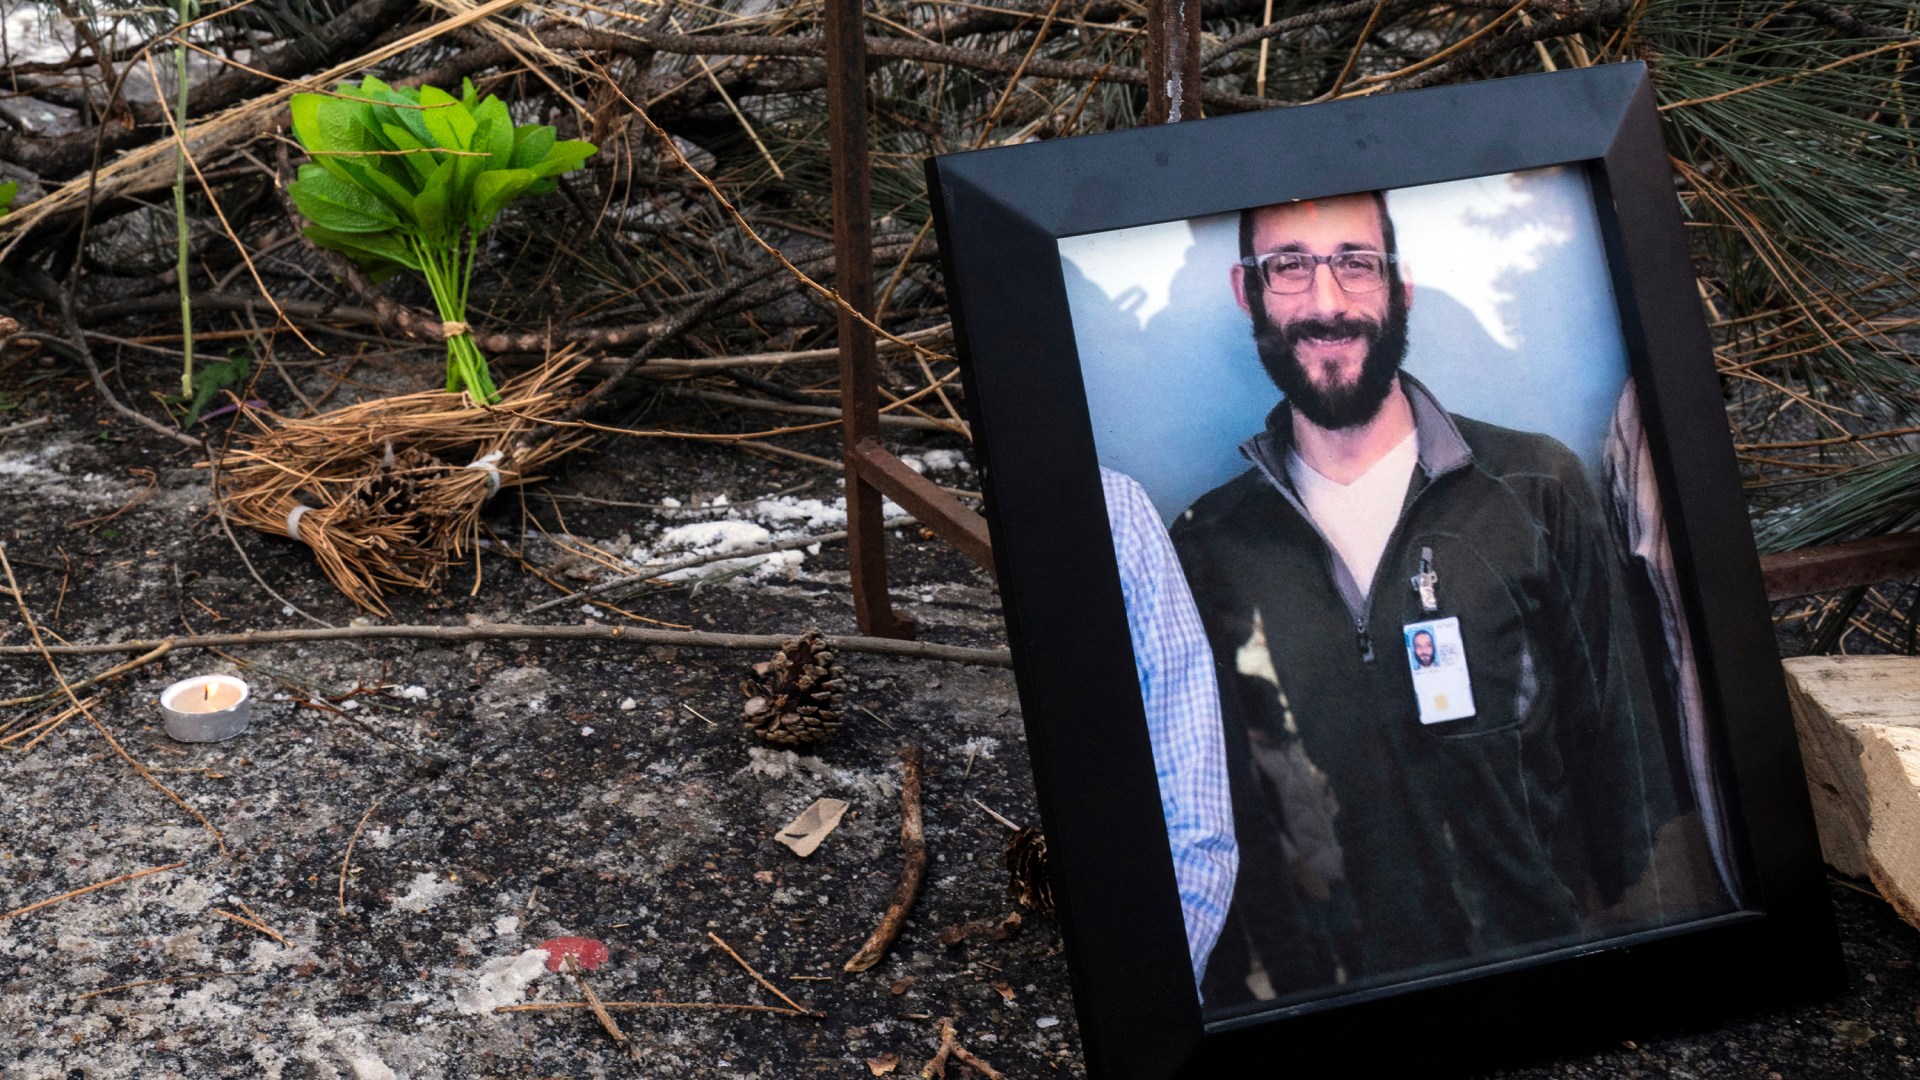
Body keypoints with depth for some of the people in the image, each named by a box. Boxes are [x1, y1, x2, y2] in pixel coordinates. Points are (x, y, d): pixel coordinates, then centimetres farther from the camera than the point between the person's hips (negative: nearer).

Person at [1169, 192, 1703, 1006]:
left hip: (1552, 971, 0)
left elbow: (1622, 754, 1)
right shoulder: (1205, 547, 1)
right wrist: (1238, 999, 5)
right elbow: (1212, 819, 7)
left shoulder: (1534, 490, -2)